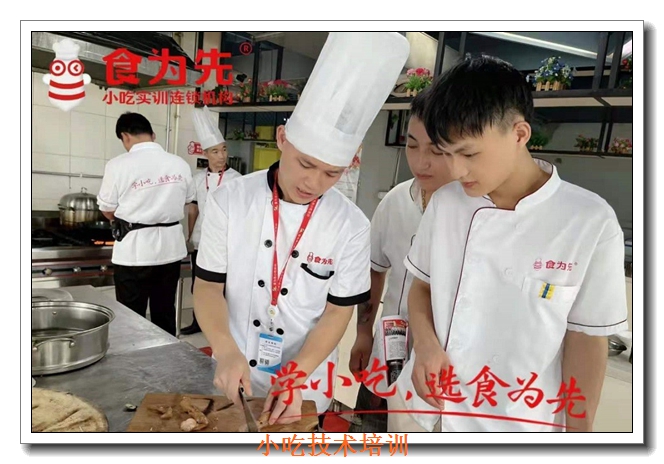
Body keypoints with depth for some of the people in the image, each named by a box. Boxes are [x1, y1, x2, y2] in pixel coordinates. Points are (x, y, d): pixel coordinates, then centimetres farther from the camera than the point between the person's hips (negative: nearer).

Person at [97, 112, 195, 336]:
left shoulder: (119, 165, -11)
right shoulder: (180, 164, 1)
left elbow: (107, 210, -1)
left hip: (134, 250, -4)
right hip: (171, 247, 4)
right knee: (165, 314, 15)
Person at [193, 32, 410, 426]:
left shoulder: (351, 226, -15)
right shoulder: (229, 201, -14)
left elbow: (338, 312, -9)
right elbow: (208, 286, -9)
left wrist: (297, 376, -19)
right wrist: (227, 352, -24)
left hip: (307, 388, 0)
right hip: (235, 378, 1)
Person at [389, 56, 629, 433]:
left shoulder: (591, 222, -15)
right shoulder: (444, 203, -5)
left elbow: (587, 341, -9)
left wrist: (577, 432, -2)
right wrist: (425, 343, -13)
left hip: (514, 424, -3)